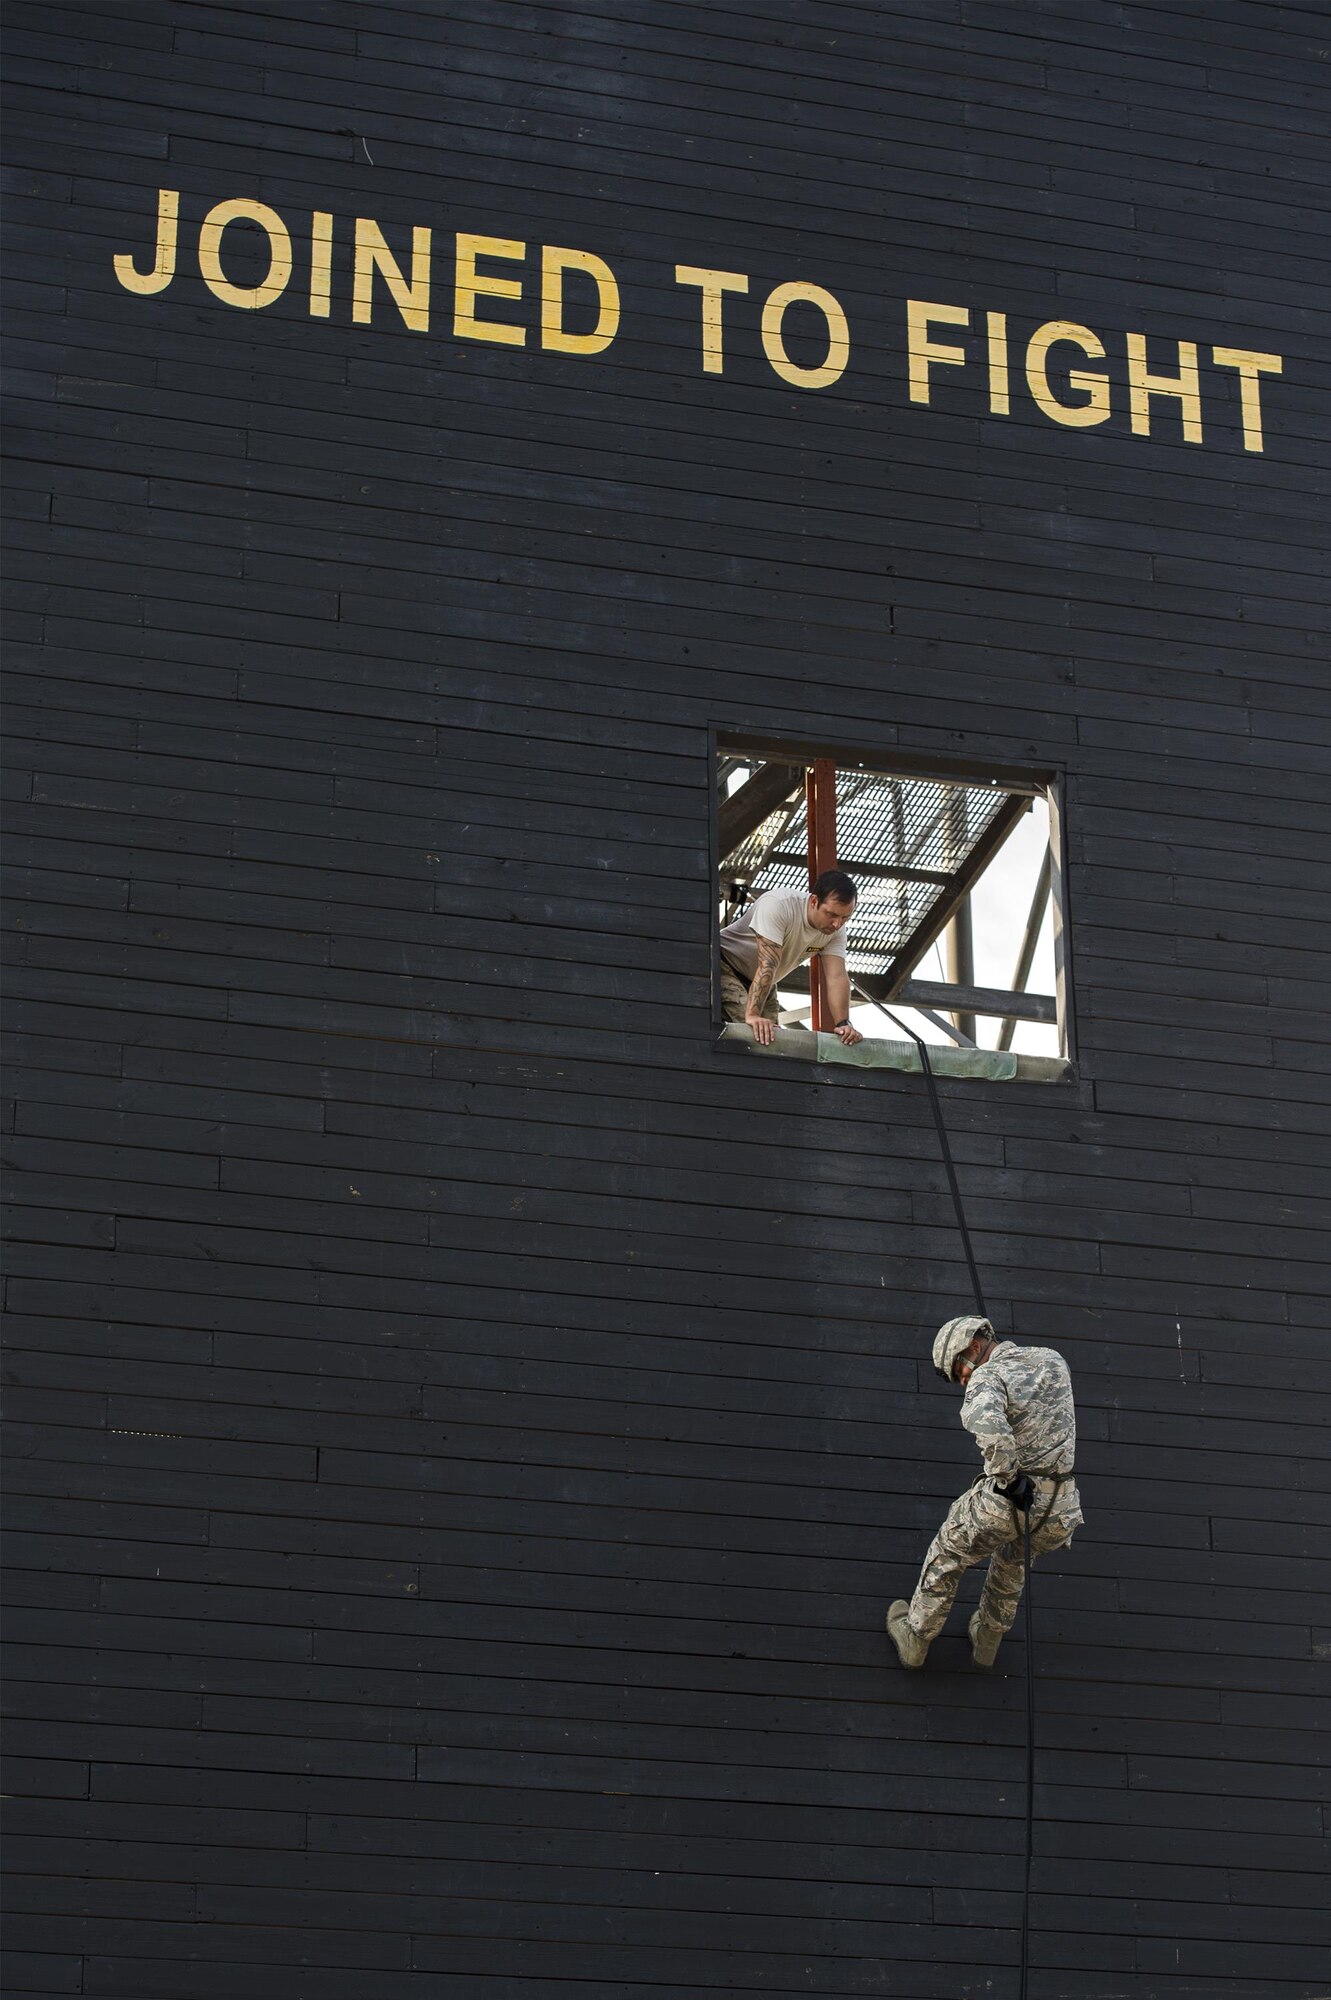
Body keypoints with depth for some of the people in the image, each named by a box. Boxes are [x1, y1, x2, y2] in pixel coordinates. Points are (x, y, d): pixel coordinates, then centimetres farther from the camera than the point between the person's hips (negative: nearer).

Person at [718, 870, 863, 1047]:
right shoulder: (778, 906, -34)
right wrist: (752, 1016, -47)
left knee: (769, 1035, -7)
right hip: (725, 965, -7)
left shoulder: (836, 929, -14)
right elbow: (768, 964, -41)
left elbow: (837, 977, -21)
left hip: (764, 982, 7)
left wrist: (843, 1024, -35)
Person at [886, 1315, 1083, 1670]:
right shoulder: (1054, 1361, 11)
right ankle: (988, 1640, 46)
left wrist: (1007, 1479, -23)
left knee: (946, 1557, 22)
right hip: (1059, 1509, 6)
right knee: (1011, 1559, 37)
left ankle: (916, 1637, 37)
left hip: (1009, 1500, -6)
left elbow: (988, 1424, -33)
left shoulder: (988, 1377, -10)